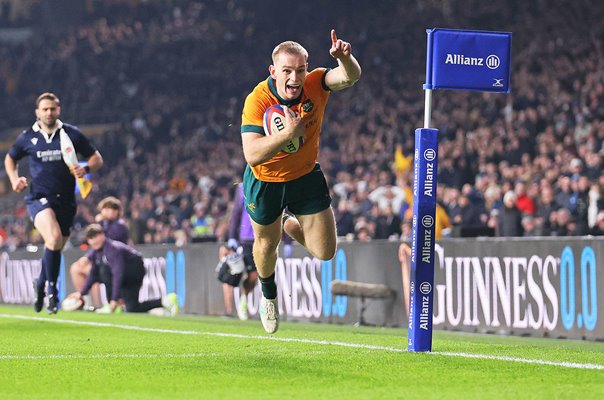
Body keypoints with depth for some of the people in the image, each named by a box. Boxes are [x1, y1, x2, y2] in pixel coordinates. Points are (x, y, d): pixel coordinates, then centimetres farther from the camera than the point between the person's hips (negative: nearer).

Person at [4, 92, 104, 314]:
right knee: (54, 238, -27)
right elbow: (10, 158, 21)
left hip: (65, 200, 2)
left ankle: (41, 285, 38)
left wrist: (86, 168, -15)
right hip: (39, 197, -2)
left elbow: (97, 158, 7)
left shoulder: (72, 134, 2)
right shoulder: (27, 138, 4)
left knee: (55, 248, 11)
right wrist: (14, 179, 3)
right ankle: (52, 289, -17)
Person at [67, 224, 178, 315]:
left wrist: (114, 299, -38)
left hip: (136, 271, -8)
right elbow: (93, 274, 9)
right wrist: (81, 293, 3)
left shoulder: (113, 249, -27)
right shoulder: (95, 252, -1)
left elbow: (118, 274, -34)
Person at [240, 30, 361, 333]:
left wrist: (344, 58, -64)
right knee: (267, 244, 19)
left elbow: (350, 77, -41)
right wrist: (288, 132, -52)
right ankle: (268, 294, 54)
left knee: (325, 252, 2)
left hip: (306, 175, 2)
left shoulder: (315, 84, -22)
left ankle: (291, 224, 37)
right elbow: (252, 154, -38)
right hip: (265, 181, -2)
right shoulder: (257, 100, -31)